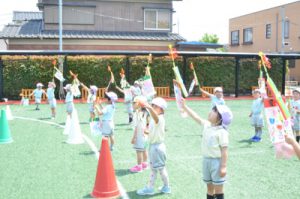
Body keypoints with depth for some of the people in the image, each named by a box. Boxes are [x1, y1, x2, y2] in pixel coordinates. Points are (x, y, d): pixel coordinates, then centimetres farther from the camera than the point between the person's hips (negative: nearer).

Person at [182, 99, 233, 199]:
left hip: (216, 162, -7)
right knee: (209, 187, 18)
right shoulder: (206, 125, 4)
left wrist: (223, 167, -20)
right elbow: (196, 117, 14)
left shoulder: (222, 132, -18)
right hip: (206, 160, 7)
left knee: (218, 189, 3)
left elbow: (224, 150, -19)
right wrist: (184, 106, 15)